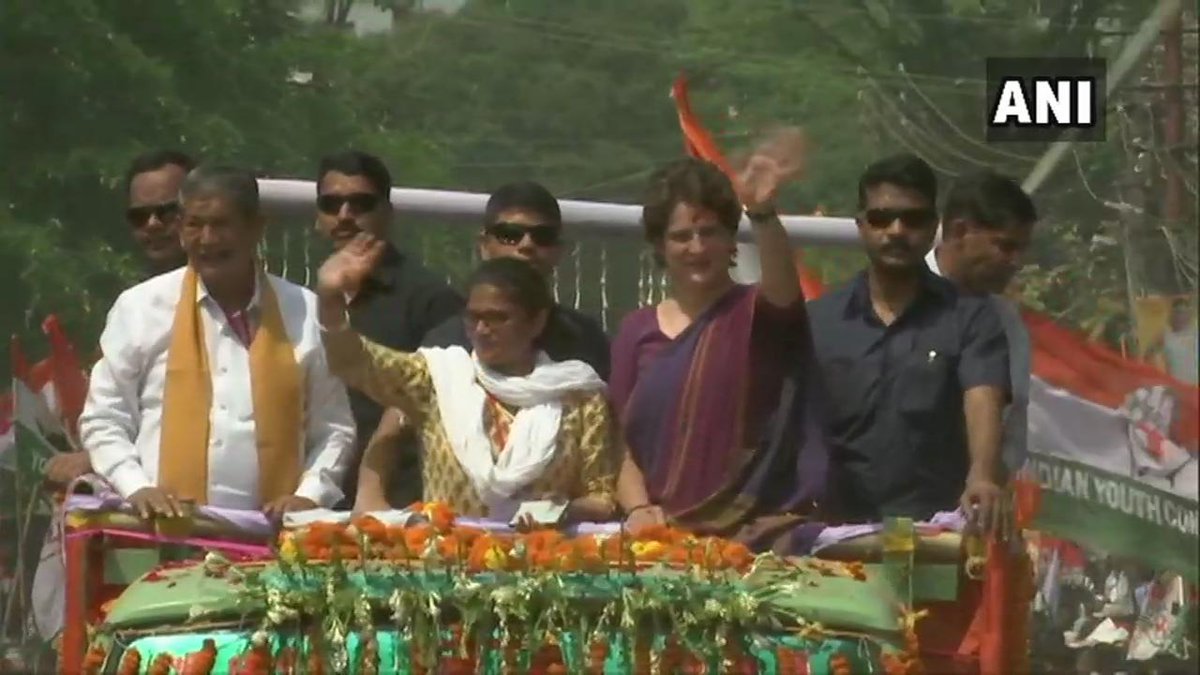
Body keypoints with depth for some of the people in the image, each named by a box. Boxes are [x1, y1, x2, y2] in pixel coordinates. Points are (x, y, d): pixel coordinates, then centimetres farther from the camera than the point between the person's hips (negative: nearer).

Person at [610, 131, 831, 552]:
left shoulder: (759, 314, 5)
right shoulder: (638, 333, 16)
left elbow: (782, 286, -20)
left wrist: (763, 214, -40)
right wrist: (639, 509, -3)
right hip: (663, 541, 3)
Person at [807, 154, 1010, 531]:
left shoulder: (969, 317, 2)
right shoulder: (819, 320, 9)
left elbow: (982, 402, -13)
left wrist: (982, 477, -33)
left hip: (938, 530, -2)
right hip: (840, 532, 2)